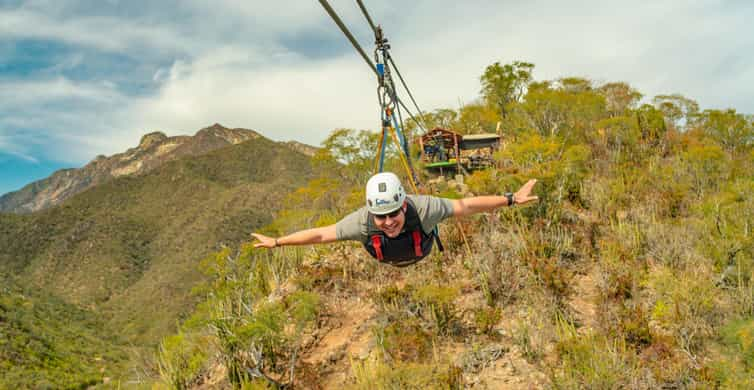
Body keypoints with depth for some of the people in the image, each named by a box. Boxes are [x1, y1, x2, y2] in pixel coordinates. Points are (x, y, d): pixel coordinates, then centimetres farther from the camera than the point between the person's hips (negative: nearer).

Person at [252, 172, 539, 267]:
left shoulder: (423, 208, -51)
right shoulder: (362, 221, -48)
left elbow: (466, 205, -40)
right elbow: (319, 234, -37)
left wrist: (511, 199, -38)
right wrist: (277, 242, -30)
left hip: (422, 252, 0)